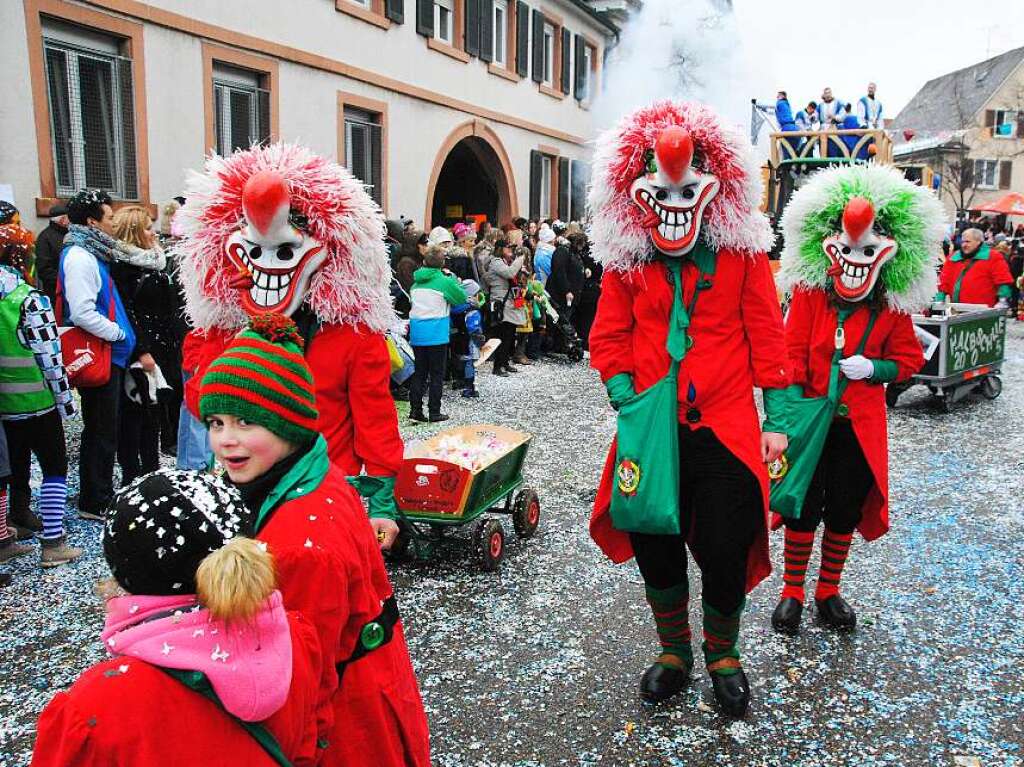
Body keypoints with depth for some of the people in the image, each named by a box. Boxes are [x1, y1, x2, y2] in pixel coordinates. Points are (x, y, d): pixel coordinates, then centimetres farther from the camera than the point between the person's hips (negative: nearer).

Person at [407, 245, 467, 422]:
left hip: (416, 333, 5)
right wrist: (454, 280, 13)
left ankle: (415, 409, 11)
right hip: (436, 334, -5)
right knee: (437, 374, 4)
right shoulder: (445, 281, -9)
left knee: (419, 372, 13)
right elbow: (461, 298, 0)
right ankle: (434, 412, 6)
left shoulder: (416, 282, 6)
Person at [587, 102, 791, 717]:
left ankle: (722, 654, 32)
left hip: (726, 424, -1)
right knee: (654, 543, 10)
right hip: (654, 427, 2)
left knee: (726, 550, 3)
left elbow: (766, 335, 1)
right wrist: (628, 402, -8)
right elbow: (610, 338, 5)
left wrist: (776, 418, -2)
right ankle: (674, 650, 35)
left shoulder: (742, 248, 0)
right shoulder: (625, 255, 2)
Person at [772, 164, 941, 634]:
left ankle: (828, 593, 30)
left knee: (845, 512, 11)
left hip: (860, 426, 2)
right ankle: (792, 592, 22)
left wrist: (873, 368, -13)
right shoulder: (810, 291, -7)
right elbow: (792, 352, -9)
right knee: (803, 508, 4)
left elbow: (909, 359, 7)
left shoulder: (894, 304, 0)